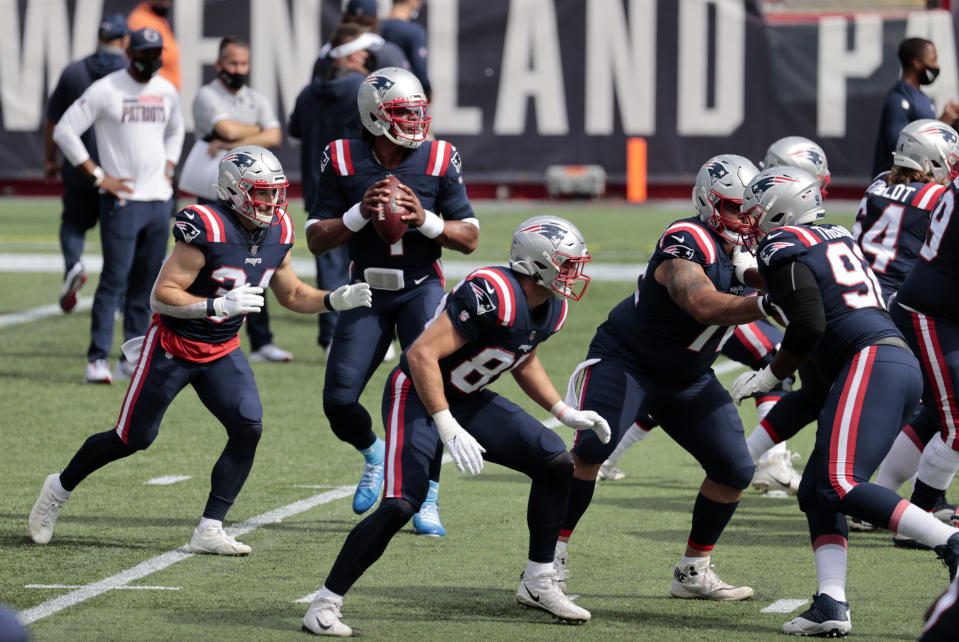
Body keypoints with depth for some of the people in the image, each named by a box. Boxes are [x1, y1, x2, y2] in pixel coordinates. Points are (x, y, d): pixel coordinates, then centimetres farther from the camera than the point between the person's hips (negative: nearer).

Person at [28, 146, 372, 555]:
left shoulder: (277, 233, -3)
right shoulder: (206, 229, -26)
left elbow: (291, 295, 12)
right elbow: (163, 294, -26)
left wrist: (335, 301, -4)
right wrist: (220, 305, -38)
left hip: (222, 352, 6)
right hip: (172, 347, -6)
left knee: (248, 428, -13)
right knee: (133, 438, 4)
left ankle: (209, 531, -6)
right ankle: (60, 488, 29)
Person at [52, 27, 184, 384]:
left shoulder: (167, 92, 12)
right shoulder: (105, 90, -7)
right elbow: (64, 131, -8)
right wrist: (98, 176, -11)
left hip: (159, 200, 6)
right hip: (122, 200, -6)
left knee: (147, 285, 7)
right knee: (115, 280, -12)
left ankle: (133, 360, 13)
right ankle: (97, 360, -11)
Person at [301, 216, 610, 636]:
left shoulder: (551, 310, -1)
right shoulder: (493, 295, -30)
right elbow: (422, 355, -32)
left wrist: (564, 412, 10)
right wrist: (448, 430, -34)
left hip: (467, 400, 9)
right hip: (418, 396, -9)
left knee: (556, 464, 2)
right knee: (400, 505, -22)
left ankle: (537, 584, 15)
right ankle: (325, 604, -10)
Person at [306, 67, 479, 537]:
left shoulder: (438, 162, -8)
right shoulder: (343, 163, -8)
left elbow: (470, 238, -5)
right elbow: (316, 240, -6)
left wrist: (425, 219, -22)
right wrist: (360, 213, -22)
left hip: (421, 288, -1)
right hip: (367, 291, 1)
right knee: (339, 401, -5)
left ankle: (427, 499, -4)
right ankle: (374, 455, 30)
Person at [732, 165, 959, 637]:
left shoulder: (782, 249, -1)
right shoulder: (837, 236, 25)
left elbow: (809, 326, -12)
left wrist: (768, 377, 0)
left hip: (871, 362, -10)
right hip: (903, 366, 10)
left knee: (841, 485, -19)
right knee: (815, 492, 9)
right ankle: (831, 604, -4)